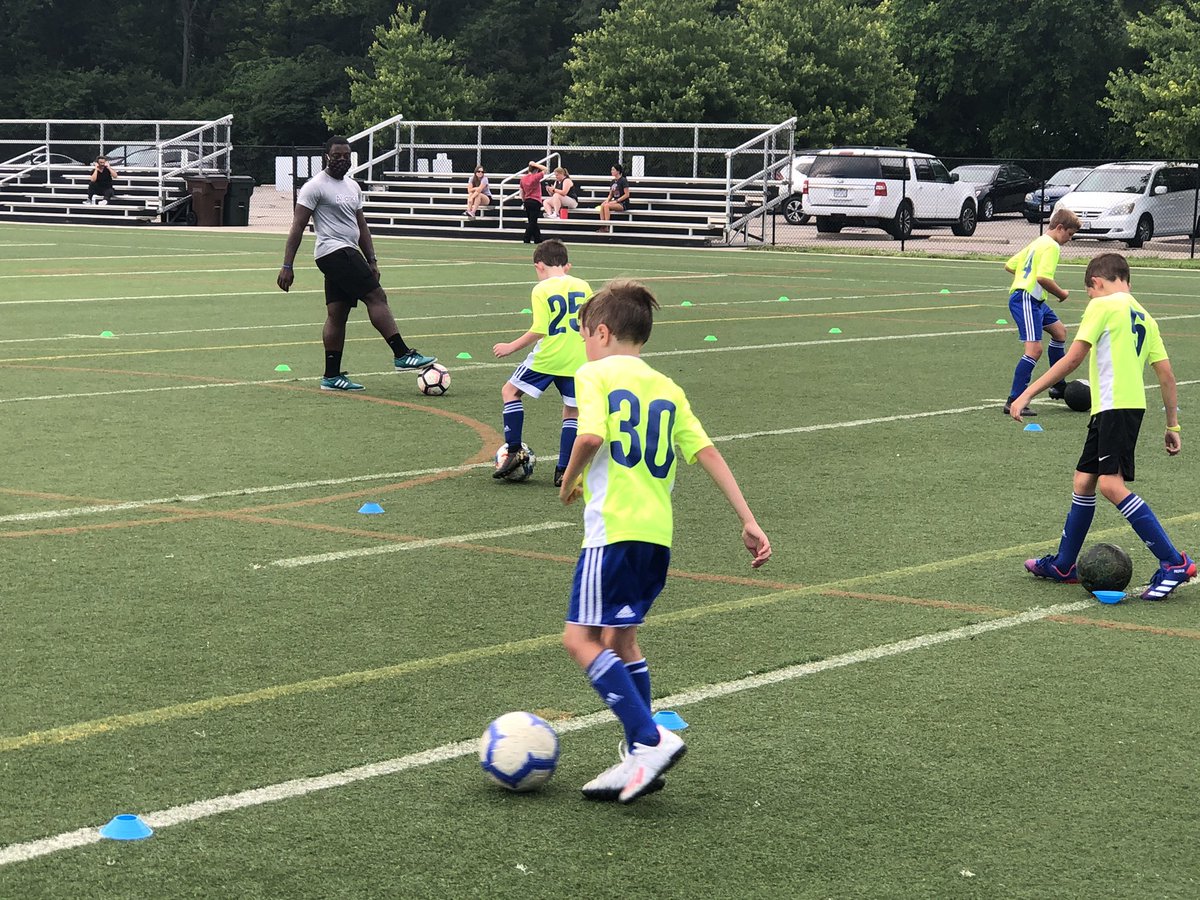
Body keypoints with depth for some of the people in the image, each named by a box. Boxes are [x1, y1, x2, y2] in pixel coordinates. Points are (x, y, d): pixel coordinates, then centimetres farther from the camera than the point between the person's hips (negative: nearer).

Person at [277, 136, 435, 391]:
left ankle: (332, 376, 8)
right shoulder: (316, 186, -7)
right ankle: (402, 355, -14)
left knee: (337, 313, 7)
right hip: (334, 252, -9)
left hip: (346, 255, 9)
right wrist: (287, 266, -14)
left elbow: (361, 226, 25)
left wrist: (371, 260, 18)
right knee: (376, 296, -13)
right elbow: (298, 227, -10)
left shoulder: (352, 186, 19)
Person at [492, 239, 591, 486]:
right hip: (577, 361, 4)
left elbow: (539, 331, -15)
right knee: (572, 411, 13)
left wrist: (511, 347, -4)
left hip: (547, 358, -4)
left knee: (510, 391, 14)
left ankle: (515, 450, 7)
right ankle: (563, 470, 8)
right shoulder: (583, 286, 6)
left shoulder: (541, 290, -8)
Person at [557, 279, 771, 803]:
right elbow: (707, 452, 12)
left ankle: (650, 740, -16)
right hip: (659, 532, 8)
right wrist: (749, 522, 10)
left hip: (614, 528, -8)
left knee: (581, 638, -7)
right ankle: (641, 759, 17)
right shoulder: (667, 388, 18)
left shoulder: (595, 373, -1)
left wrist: (570, 480, 0)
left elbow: (591, 435, -19)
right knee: (619, 638, 18)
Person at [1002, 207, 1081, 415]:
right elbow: (1043, 277, -25)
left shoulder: (1036, 243, 19)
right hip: (1025, 299, -11)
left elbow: (1009, 266, 22)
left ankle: (1058, 386, 33)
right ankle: (1013, 402, -20)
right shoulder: (1051, 246, -12)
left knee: (1059, 331, 25)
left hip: (1034, 300, 11)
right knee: (1034, 349, -17)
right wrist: (1061, 293, -9)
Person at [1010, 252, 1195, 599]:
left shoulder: (1103, 306, -3)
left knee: (1111, 484, -17)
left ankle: (1174, 563, -21)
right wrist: (1173, 425, 20)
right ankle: (1062, 565, 27)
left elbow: (1072, 359, -8)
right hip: (1107, 411, 9)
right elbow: (1166, 375, 16)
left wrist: (1028, 394, -5)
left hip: (1116, 406, -9)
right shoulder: (1144, 316, 19)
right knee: (1083, 481, 16)